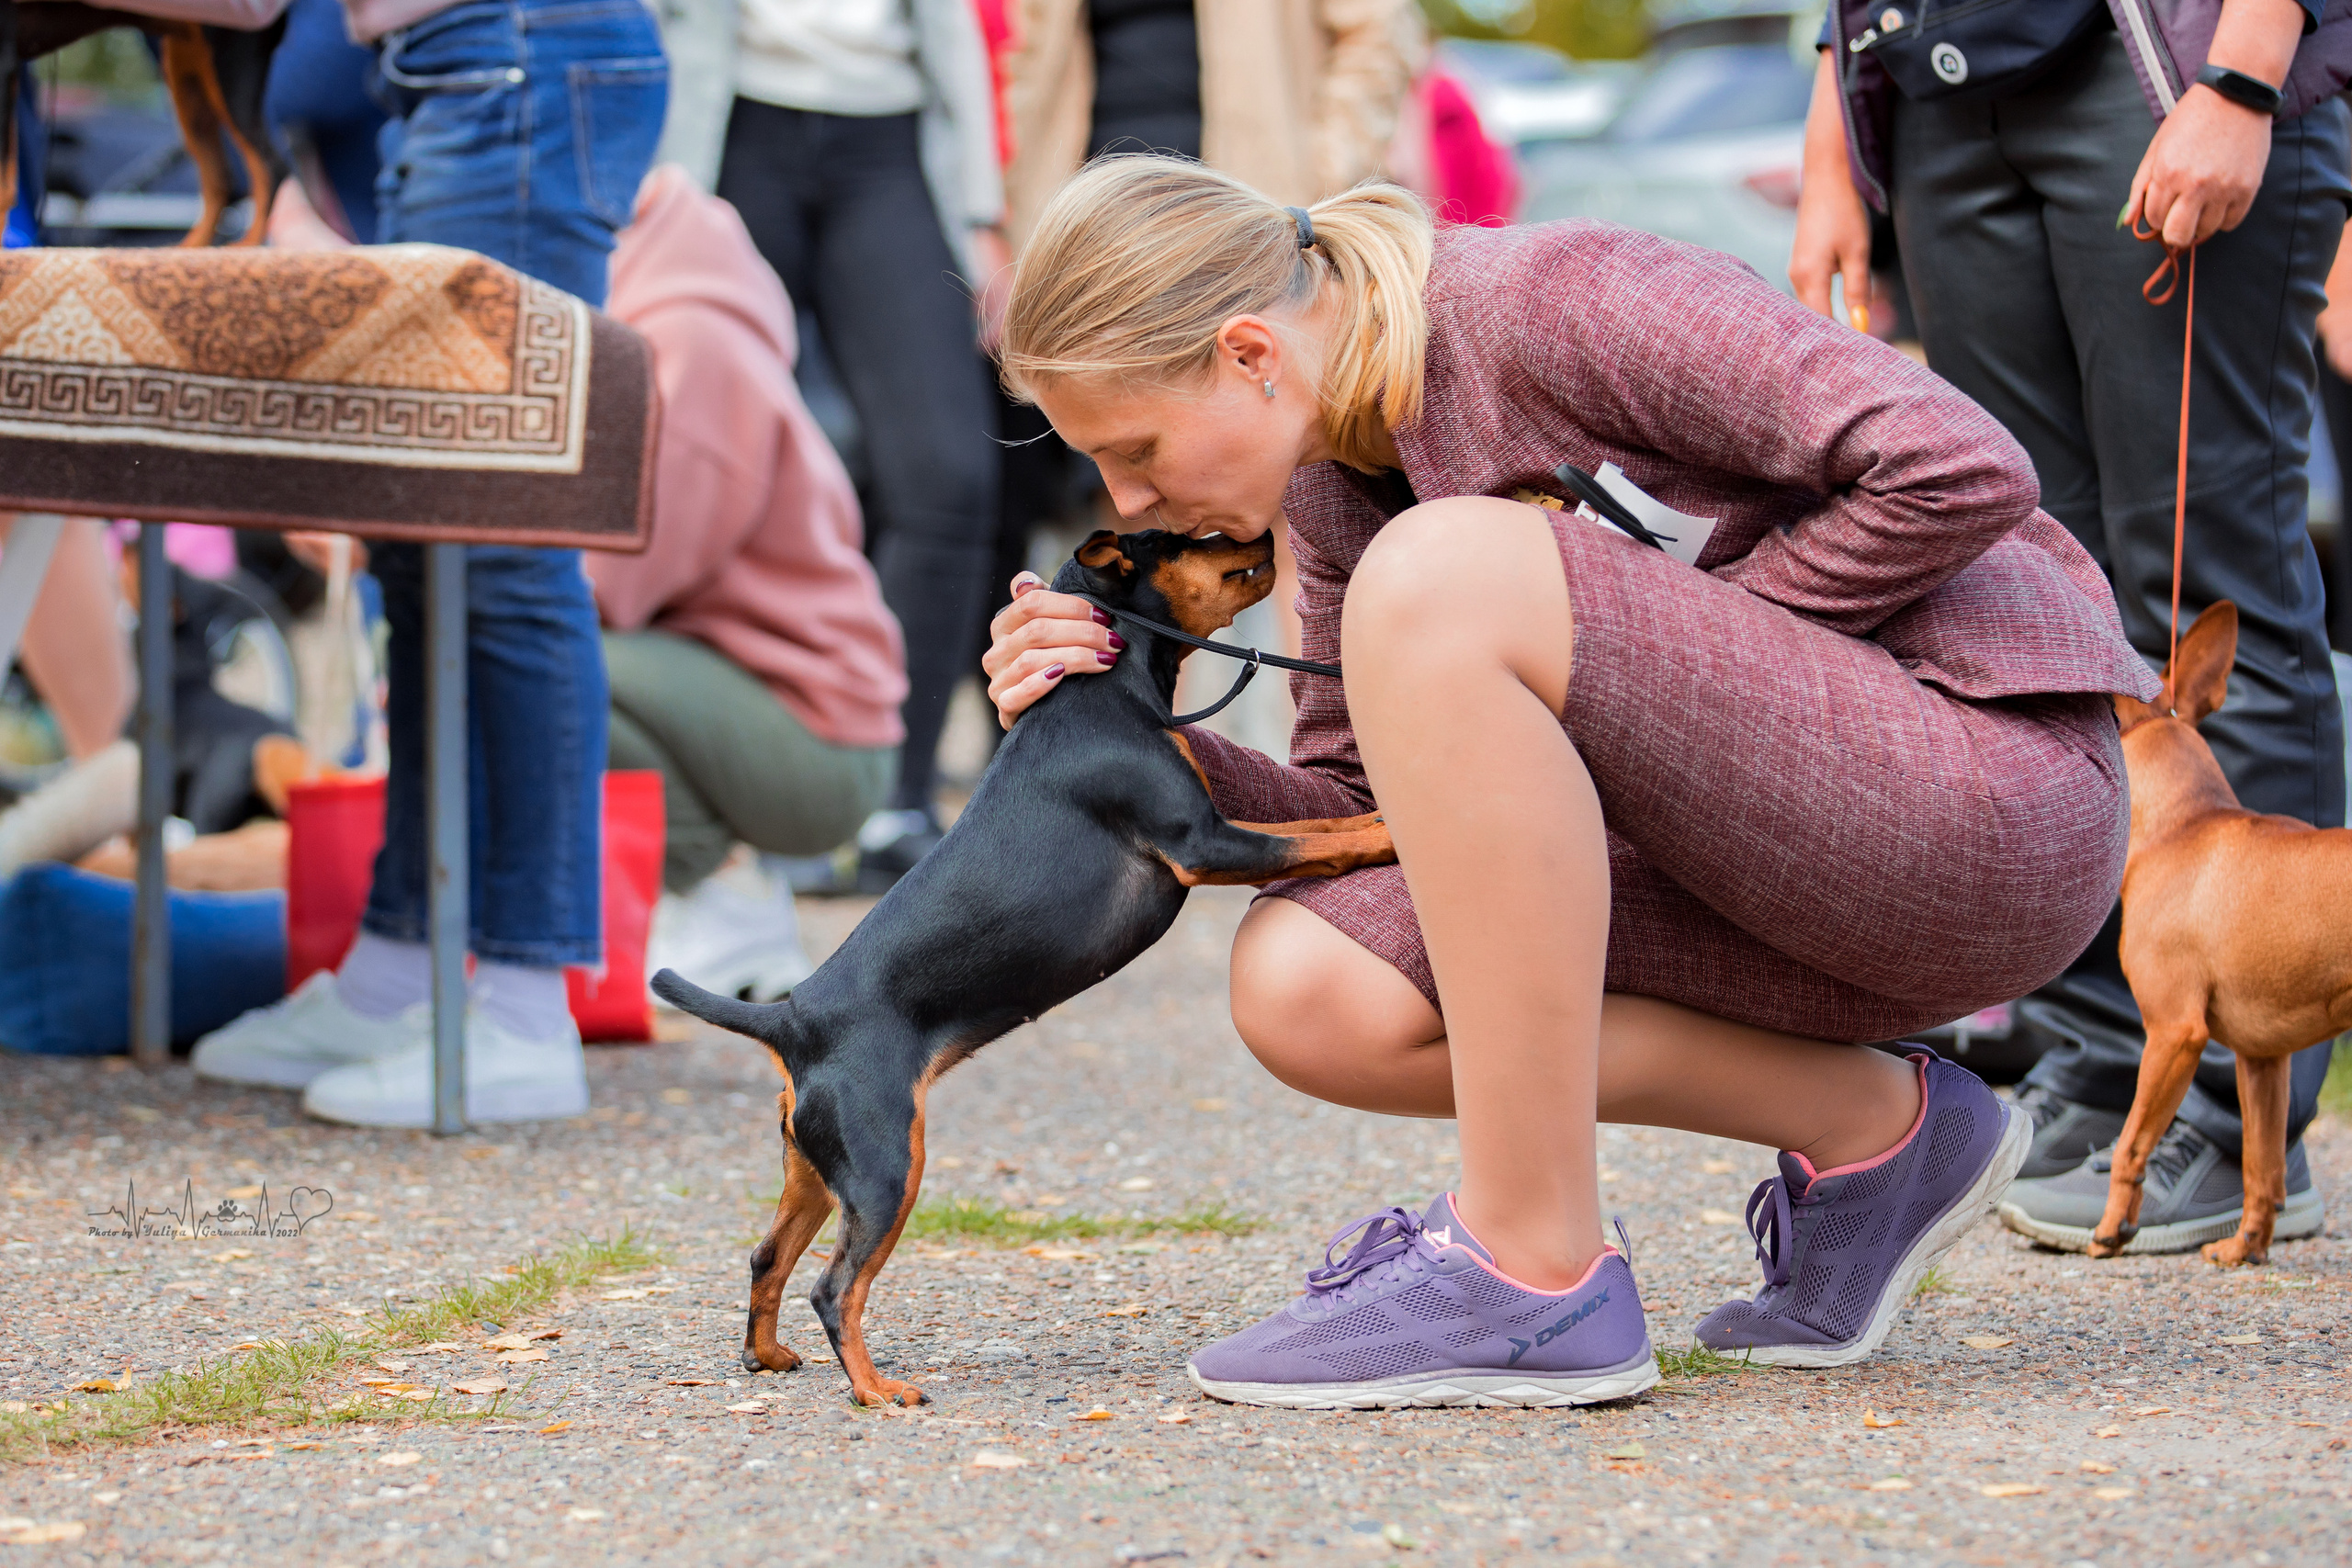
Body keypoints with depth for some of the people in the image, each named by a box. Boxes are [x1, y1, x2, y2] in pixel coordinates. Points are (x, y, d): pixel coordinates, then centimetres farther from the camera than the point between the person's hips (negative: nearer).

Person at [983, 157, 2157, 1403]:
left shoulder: (1557, 299, -17)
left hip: (1999, 788, -9)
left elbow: (1961, 471, -23)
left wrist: (1660, 652, -14)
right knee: (1303, 985, -8)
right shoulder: (1334, 482, 8)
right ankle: (1867, 1130, 4)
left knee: (1440, 572, -27)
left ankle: (1533, 1274, -22)